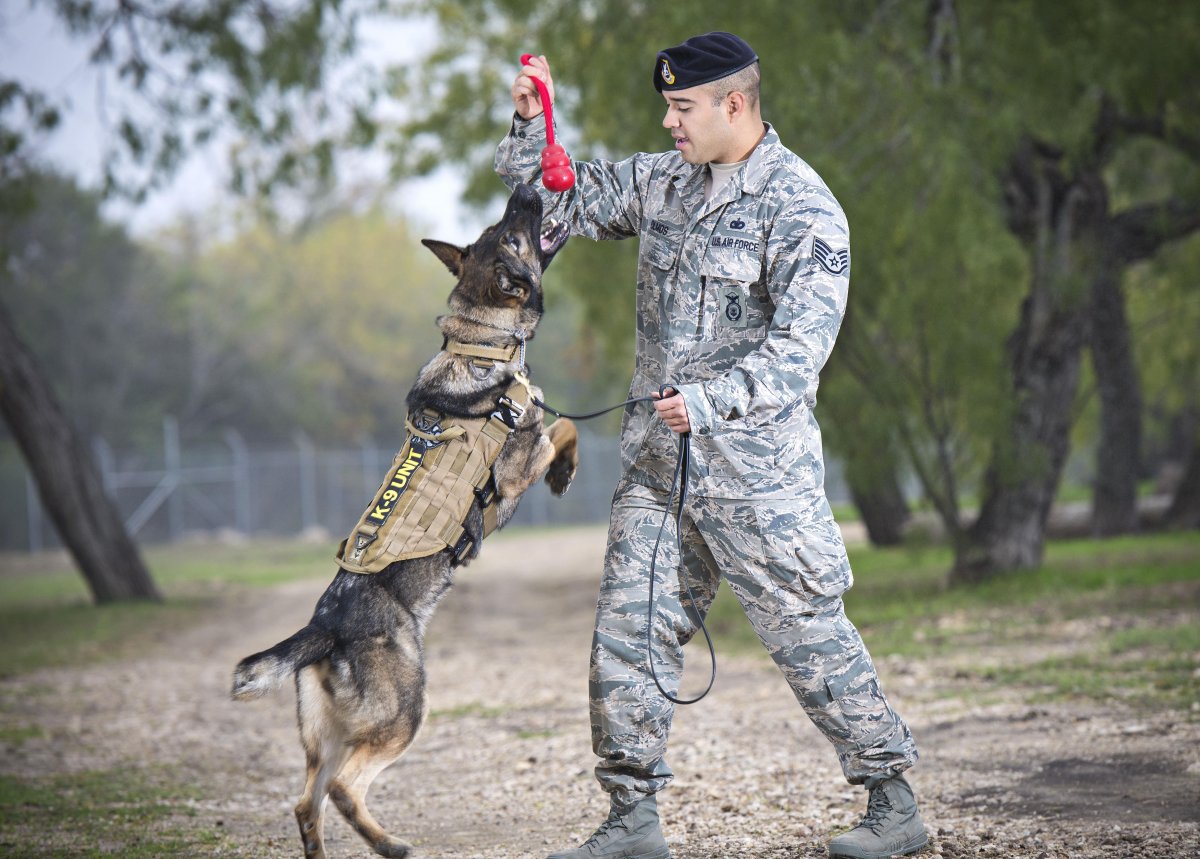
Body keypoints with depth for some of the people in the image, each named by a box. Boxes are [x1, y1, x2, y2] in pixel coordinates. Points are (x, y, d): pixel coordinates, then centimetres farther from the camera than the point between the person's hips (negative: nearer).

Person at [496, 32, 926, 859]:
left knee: (809, 634, -1)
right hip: (658, 456, 7)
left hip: (755, 463, -7)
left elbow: (799, 347, -20)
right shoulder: (665, 182, 10)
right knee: (628, 634, 4)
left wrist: (711, 400, -32)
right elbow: (567, 198, 20)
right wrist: (531, 123, 3)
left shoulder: (801, 208, -12)